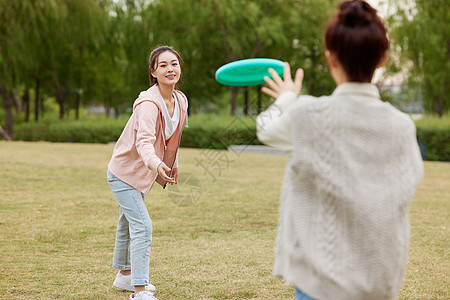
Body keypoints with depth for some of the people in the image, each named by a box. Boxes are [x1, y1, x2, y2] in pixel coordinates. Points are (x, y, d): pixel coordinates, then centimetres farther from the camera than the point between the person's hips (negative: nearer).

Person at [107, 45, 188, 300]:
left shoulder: (181, 101, -5)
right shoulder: (149, 103, -30)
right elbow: (144, 140, -45)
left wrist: (173, 165, 16)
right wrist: (156, 164, -62)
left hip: (141, 174, 8)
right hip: (124, 172, -8)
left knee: (129, 224, 25)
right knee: (142, 227, -16)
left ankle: (125, 275, 43)